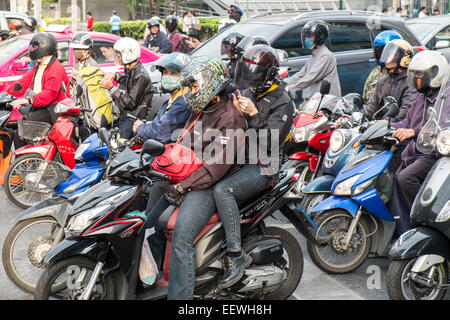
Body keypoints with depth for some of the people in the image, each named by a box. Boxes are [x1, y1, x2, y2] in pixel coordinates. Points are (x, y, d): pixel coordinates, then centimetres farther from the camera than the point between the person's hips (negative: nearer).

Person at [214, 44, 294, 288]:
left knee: (222, 190, -32)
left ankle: (236, 255, -29)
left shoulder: (281, 103, -7)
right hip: (239, 159, 8)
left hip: (262, 167, -8)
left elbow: (270, 143, -17)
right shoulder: (248, 94, 15)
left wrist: (253, 114, -24)